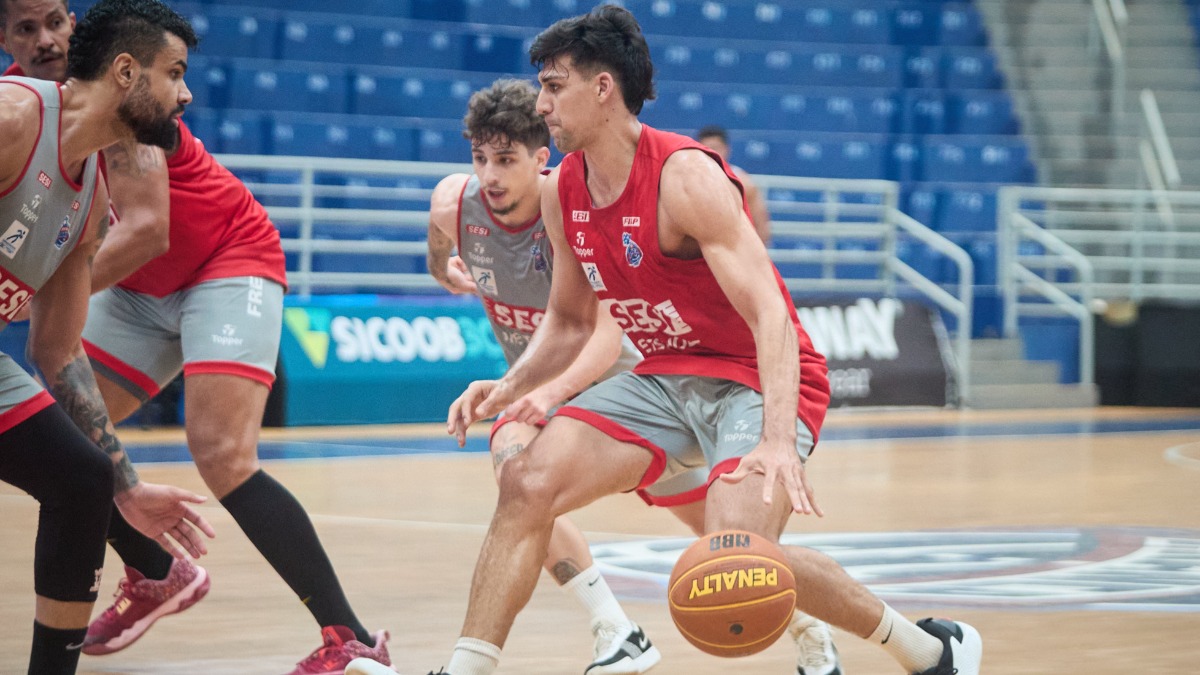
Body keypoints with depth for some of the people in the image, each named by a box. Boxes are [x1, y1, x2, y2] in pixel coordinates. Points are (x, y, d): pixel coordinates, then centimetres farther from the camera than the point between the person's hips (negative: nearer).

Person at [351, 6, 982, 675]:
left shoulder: (686, 176, -22)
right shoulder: (562, 193, 2)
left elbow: (770, 316, -30)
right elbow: (569, 322, 17)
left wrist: (778, 442, -43)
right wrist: (510, 387, -3)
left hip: (758, 379, -7)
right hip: (665, 378, 7)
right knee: (528, 482, -10)